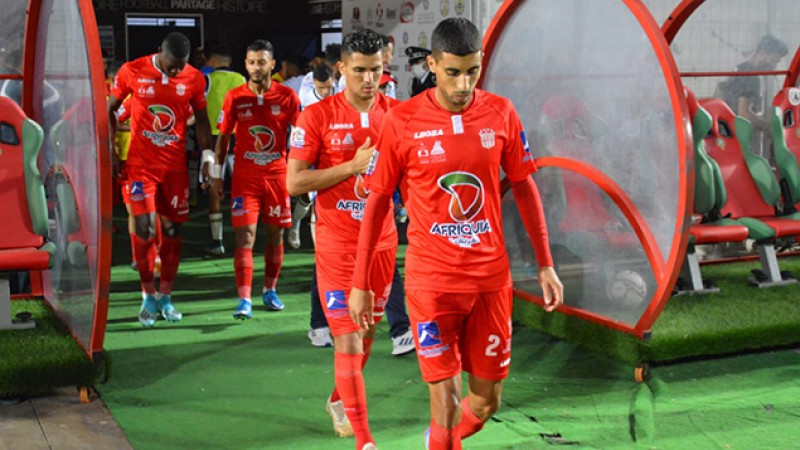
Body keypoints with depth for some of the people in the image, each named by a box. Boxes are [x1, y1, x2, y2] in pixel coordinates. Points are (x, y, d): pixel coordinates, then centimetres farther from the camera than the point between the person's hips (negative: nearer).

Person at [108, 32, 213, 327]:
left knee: (173, 230, 4)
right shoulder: (132, 71, -5)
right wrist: (111, 150, 1)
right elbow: (109, 109, 7)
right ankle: (149, 297, 7)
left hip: (176, 163, 2)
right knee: (145, 229, -7)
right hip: (141, 162, -2)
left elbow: (201, 120, 10)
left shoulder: (194, 78, -1)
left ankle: (165, 296, 16)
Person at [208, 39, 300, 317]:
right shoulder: (234, 98, 0)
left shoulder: (287, 96, -2)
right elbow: (223, 137, 7)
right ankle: (244, 300, -10)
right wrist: (217, 174, 5)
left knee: (275, 234, 10)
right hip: (244, 177, -1)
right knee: (245, 236, -8)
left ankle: (270, 291, 27)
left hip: (277, 175, 1)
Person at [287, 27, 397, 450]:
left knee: (367, 331, 17)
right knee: (348, 340, -7)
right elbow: (295, 182, -11)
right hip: (337, 244, -4)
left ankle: (339, 399, 43)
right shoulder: (317, 116, -8)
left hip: (382, 241, 4)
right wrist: (354, 165, -18)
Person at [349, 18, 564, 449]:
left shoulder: (501, 113, -1)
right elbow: (378, 201, -1)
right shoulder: (402, 121, -8)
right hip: (431, 280, -3)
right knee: (446, 400, -3)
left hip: (491, 277, 3)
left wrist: (545, 265, 8)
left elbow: (524, 188, 9)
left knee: (487, 400, 11)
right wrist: (360, 283, -1)